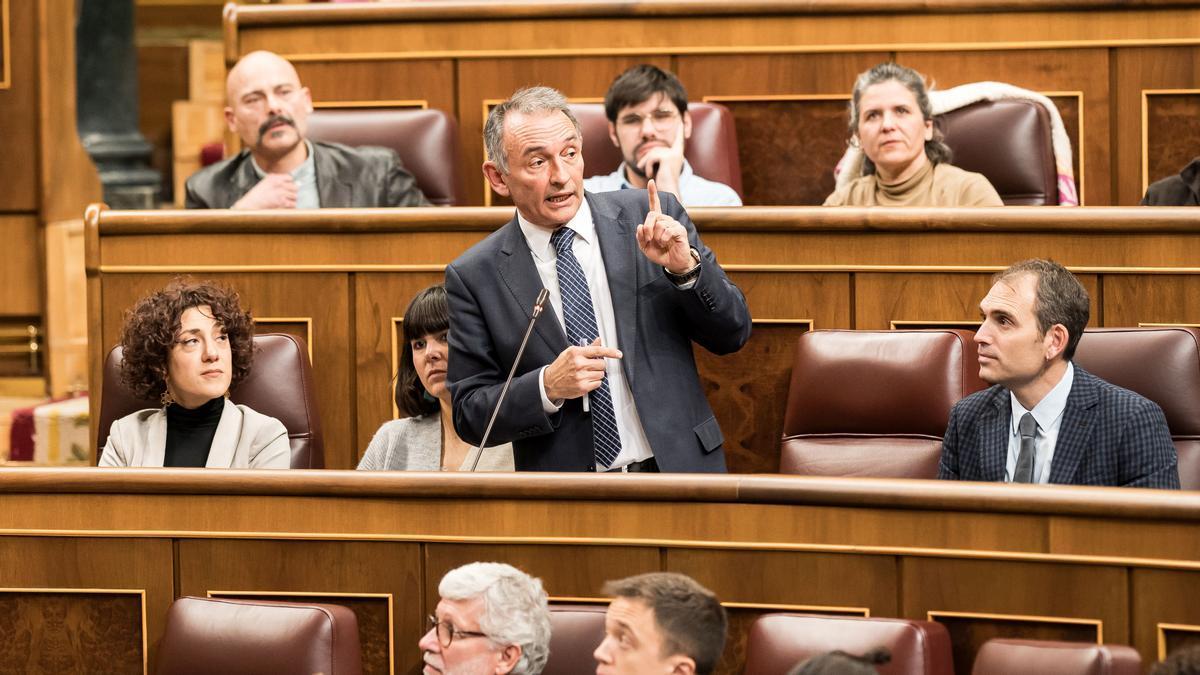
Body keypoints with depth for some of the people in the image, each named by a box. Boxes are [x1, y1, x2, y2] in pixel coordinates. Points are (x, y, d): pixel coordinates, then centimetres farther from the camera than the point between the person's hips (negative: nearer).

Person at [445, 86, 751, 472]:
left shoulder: (645, 218, -2)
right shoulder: (474, 278, -3)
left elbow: (732, 335, 0)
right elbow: (469, 414, -1)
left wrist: (686, 268, -17)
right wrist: (548, 386, -17)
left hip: (679, 469, 1)